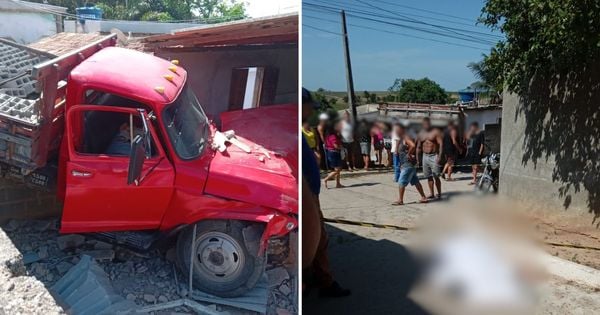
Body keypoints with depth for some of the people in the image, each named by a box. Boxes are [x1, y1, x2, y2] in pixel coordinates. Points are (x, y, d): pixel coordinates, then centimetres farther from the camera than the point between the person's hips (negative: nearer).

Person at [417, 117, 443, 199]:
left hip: (434, 156, -5)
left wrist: (439, 156, -19)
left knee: (436, 176, -7)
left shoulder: (435, 132, -3)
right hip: (425, 156, 5)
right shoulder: (421, 133, 11)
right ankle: (432, 194, 15)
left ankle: (439, 194, 1)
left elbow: (440, 144, -9)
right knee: (428, 176, 8)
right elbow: (418, 147, 15)